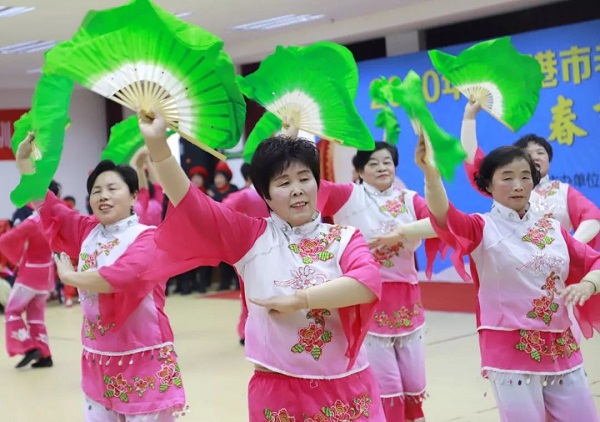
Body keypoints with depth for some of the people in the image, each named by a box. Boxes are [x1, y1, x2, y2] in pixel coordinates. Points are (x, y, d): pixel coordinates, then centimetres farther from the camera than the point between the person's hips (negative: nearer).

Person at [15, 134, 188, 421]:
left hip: (143, 360, -6)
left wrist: (70, 277, -13)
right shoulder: (87, 232, 8)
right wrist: (23, 158, 1)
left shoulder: (148, 238, -12)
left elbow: (121, 277, -28)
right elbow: (46, 206, 11)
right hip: (97, 359, 6)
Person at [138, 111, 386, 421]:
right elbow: (190, 204, -5)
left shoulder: (344, 239, 3)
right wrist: (157, 144, -16)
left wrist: (297, 299, -17)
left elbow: (368, 282, -16)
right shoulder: (250, 238, 3)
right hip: (277, 391, 0)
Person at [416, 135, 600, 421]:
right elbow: (444, 216, -23)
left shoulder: (552, 229, 10)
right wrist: (431, 172, -42)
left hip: (562, 348, 5)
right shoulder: (483, 228, -3)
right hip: (510, 350, -5)